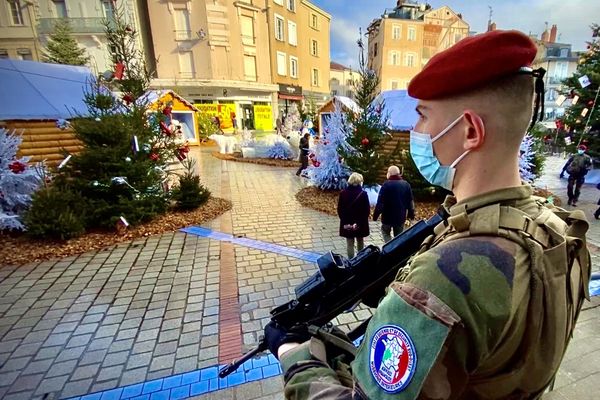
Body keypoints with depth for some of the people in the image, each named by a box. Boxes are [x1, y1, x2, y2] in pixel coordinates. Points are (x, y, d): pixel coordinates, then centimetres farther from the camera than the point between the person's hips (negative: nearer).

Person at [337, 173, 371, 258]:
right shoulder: (363, 194, -14)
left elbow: (340, 209, -5)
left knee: (350, 244, 9)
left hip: (347, 223, 0)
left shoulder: (343, 193, -9)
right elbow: (367, 210, -9)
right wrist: (362, 220, 3)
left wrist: (344, 220, 3)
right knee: (360, 242, 20)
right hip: (360, 223, 0)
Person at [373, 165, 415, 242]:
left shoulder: (386, 185, -13)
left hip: (388, 216, -4)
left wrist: (375, 215, -10)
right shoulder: (406, 184, 4)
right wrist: (411, 214, 18)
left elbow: (380, 202, -16)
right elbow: (410, 202, 9)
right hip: (401, 216, 4)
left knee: (385, 232, 17)